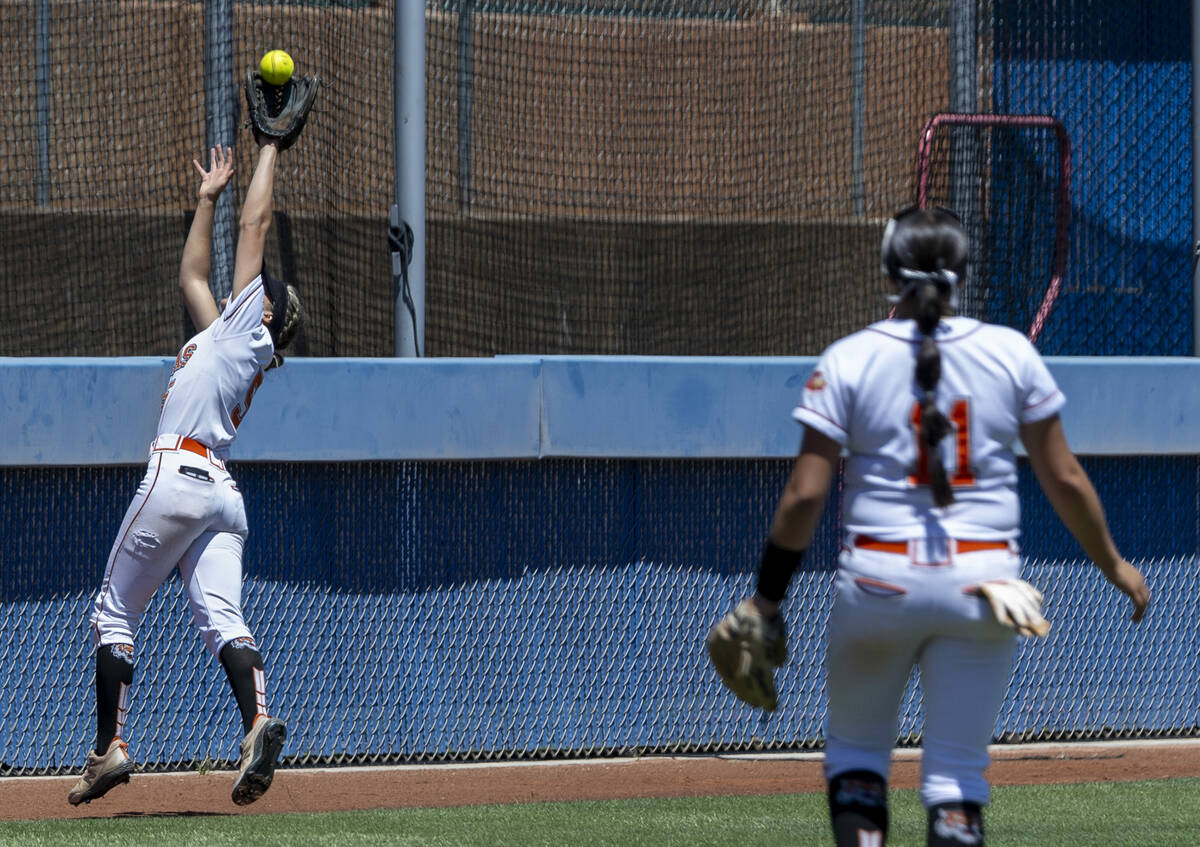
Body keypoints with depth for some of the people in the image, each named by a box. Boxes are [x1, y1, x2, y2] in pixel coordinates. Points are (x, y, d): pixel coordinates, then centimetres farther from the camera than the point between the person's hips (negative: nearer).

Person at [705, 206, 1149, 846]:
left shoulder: (849, 360, -4)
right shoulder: (1012, 353, 1)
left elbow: (805, 492, -6)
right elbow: (1065, 479, 3)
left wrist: (764, 600, 2)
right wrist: (1113, 565, 17)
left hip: (878, 582, -1)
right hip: (983, 577, 1)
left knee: (855, 748, 17)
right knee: (957, 772, 5)